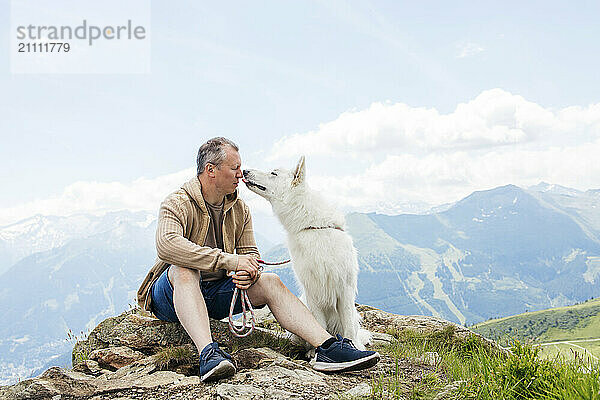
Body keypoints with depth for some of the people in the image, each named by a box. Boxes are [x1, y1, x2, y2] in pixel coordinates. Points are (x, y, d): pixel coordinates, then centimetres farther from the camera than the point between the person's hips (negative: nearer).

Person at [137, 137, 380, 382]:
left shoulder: (239, 209, 6)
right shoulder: (177, 204, -15)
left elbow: (250, 253, 8)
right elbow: (167, 245, -34)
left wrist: (249, 272, -19)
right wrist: (229, 261, -36)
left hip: (215, 293, 5)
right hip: (172, 294, -5)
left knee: (269, 282, -14)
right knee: (184, 269, -37)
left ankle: (328, 347, -23)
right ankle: (208, 353, -53)